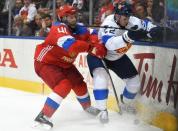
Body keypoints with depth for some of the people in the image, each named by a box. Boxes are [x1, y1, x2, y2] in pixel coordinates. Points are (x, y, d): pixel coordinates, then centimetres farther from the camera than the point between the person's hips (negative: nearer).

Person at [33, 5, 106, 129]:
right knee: (64, 85, -25)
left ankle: (87, 106, 42)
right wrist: (91, 48, -48)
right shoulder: (59, 28, -29)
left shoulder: (78, 28, -5)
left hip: (63, 63, 8)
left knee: (79, 83, 13)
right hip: (45, 62, -8)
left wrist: (97, 45, -24)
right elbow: (70, 45, -44)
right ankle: (43, 116, -24)